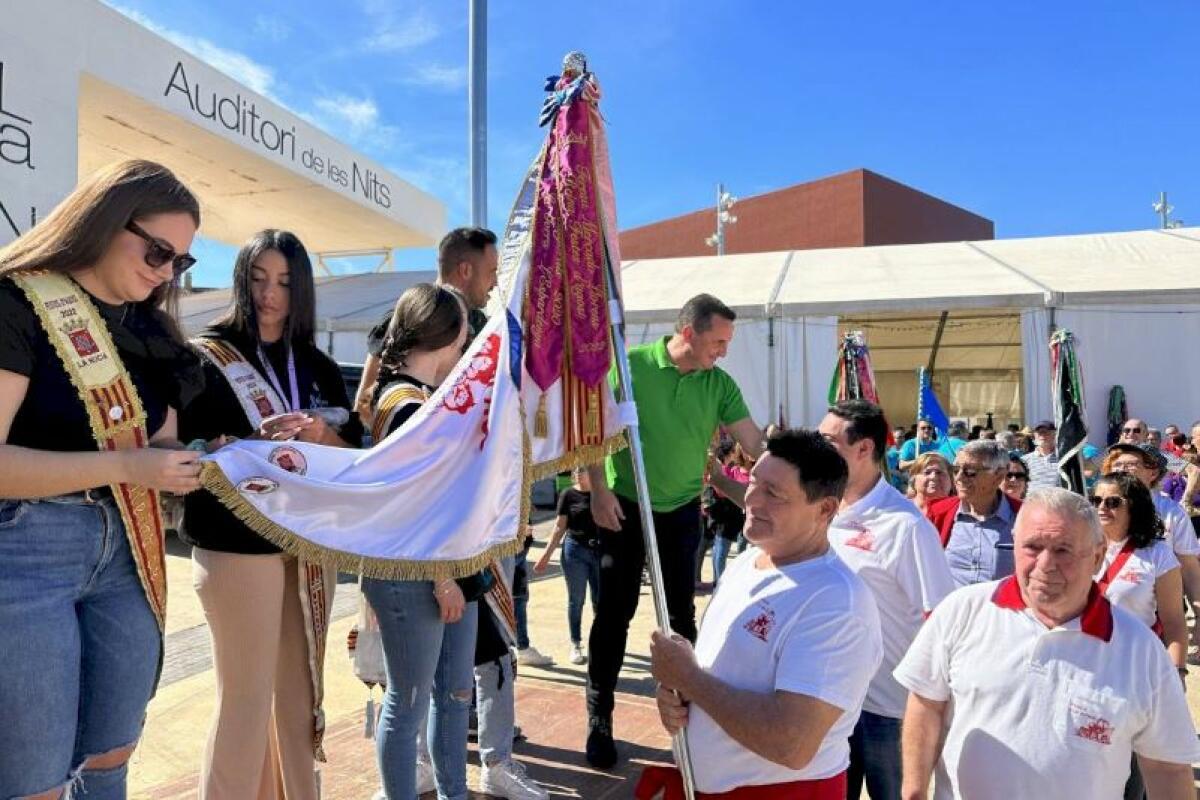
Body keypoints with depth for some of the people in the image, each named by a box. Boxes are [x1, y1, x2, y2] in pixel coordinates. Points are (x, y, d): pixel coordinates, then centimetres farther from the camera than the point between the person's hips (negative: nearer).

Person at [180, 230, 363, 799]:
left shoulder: (319, 368, 12)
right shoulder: (208, 358, 0)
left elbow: (356, 452, 10)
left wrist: (324, 437, -11)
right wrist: (255, 443, -25)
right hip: (237, 546, -4)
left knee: (300, 689, 10)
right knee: (247, 696, -2)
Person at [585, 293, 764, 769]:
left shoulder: (720, 385, -3)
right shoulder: (630, 365, -13)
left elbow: (755, 443, -4)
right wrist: (599, 489, -14)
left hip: (682, 511, 3)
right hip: (624, 507, -3)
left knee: (682, 613, 11)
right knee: (614, 614, 4)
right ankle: (599, 721, 17)